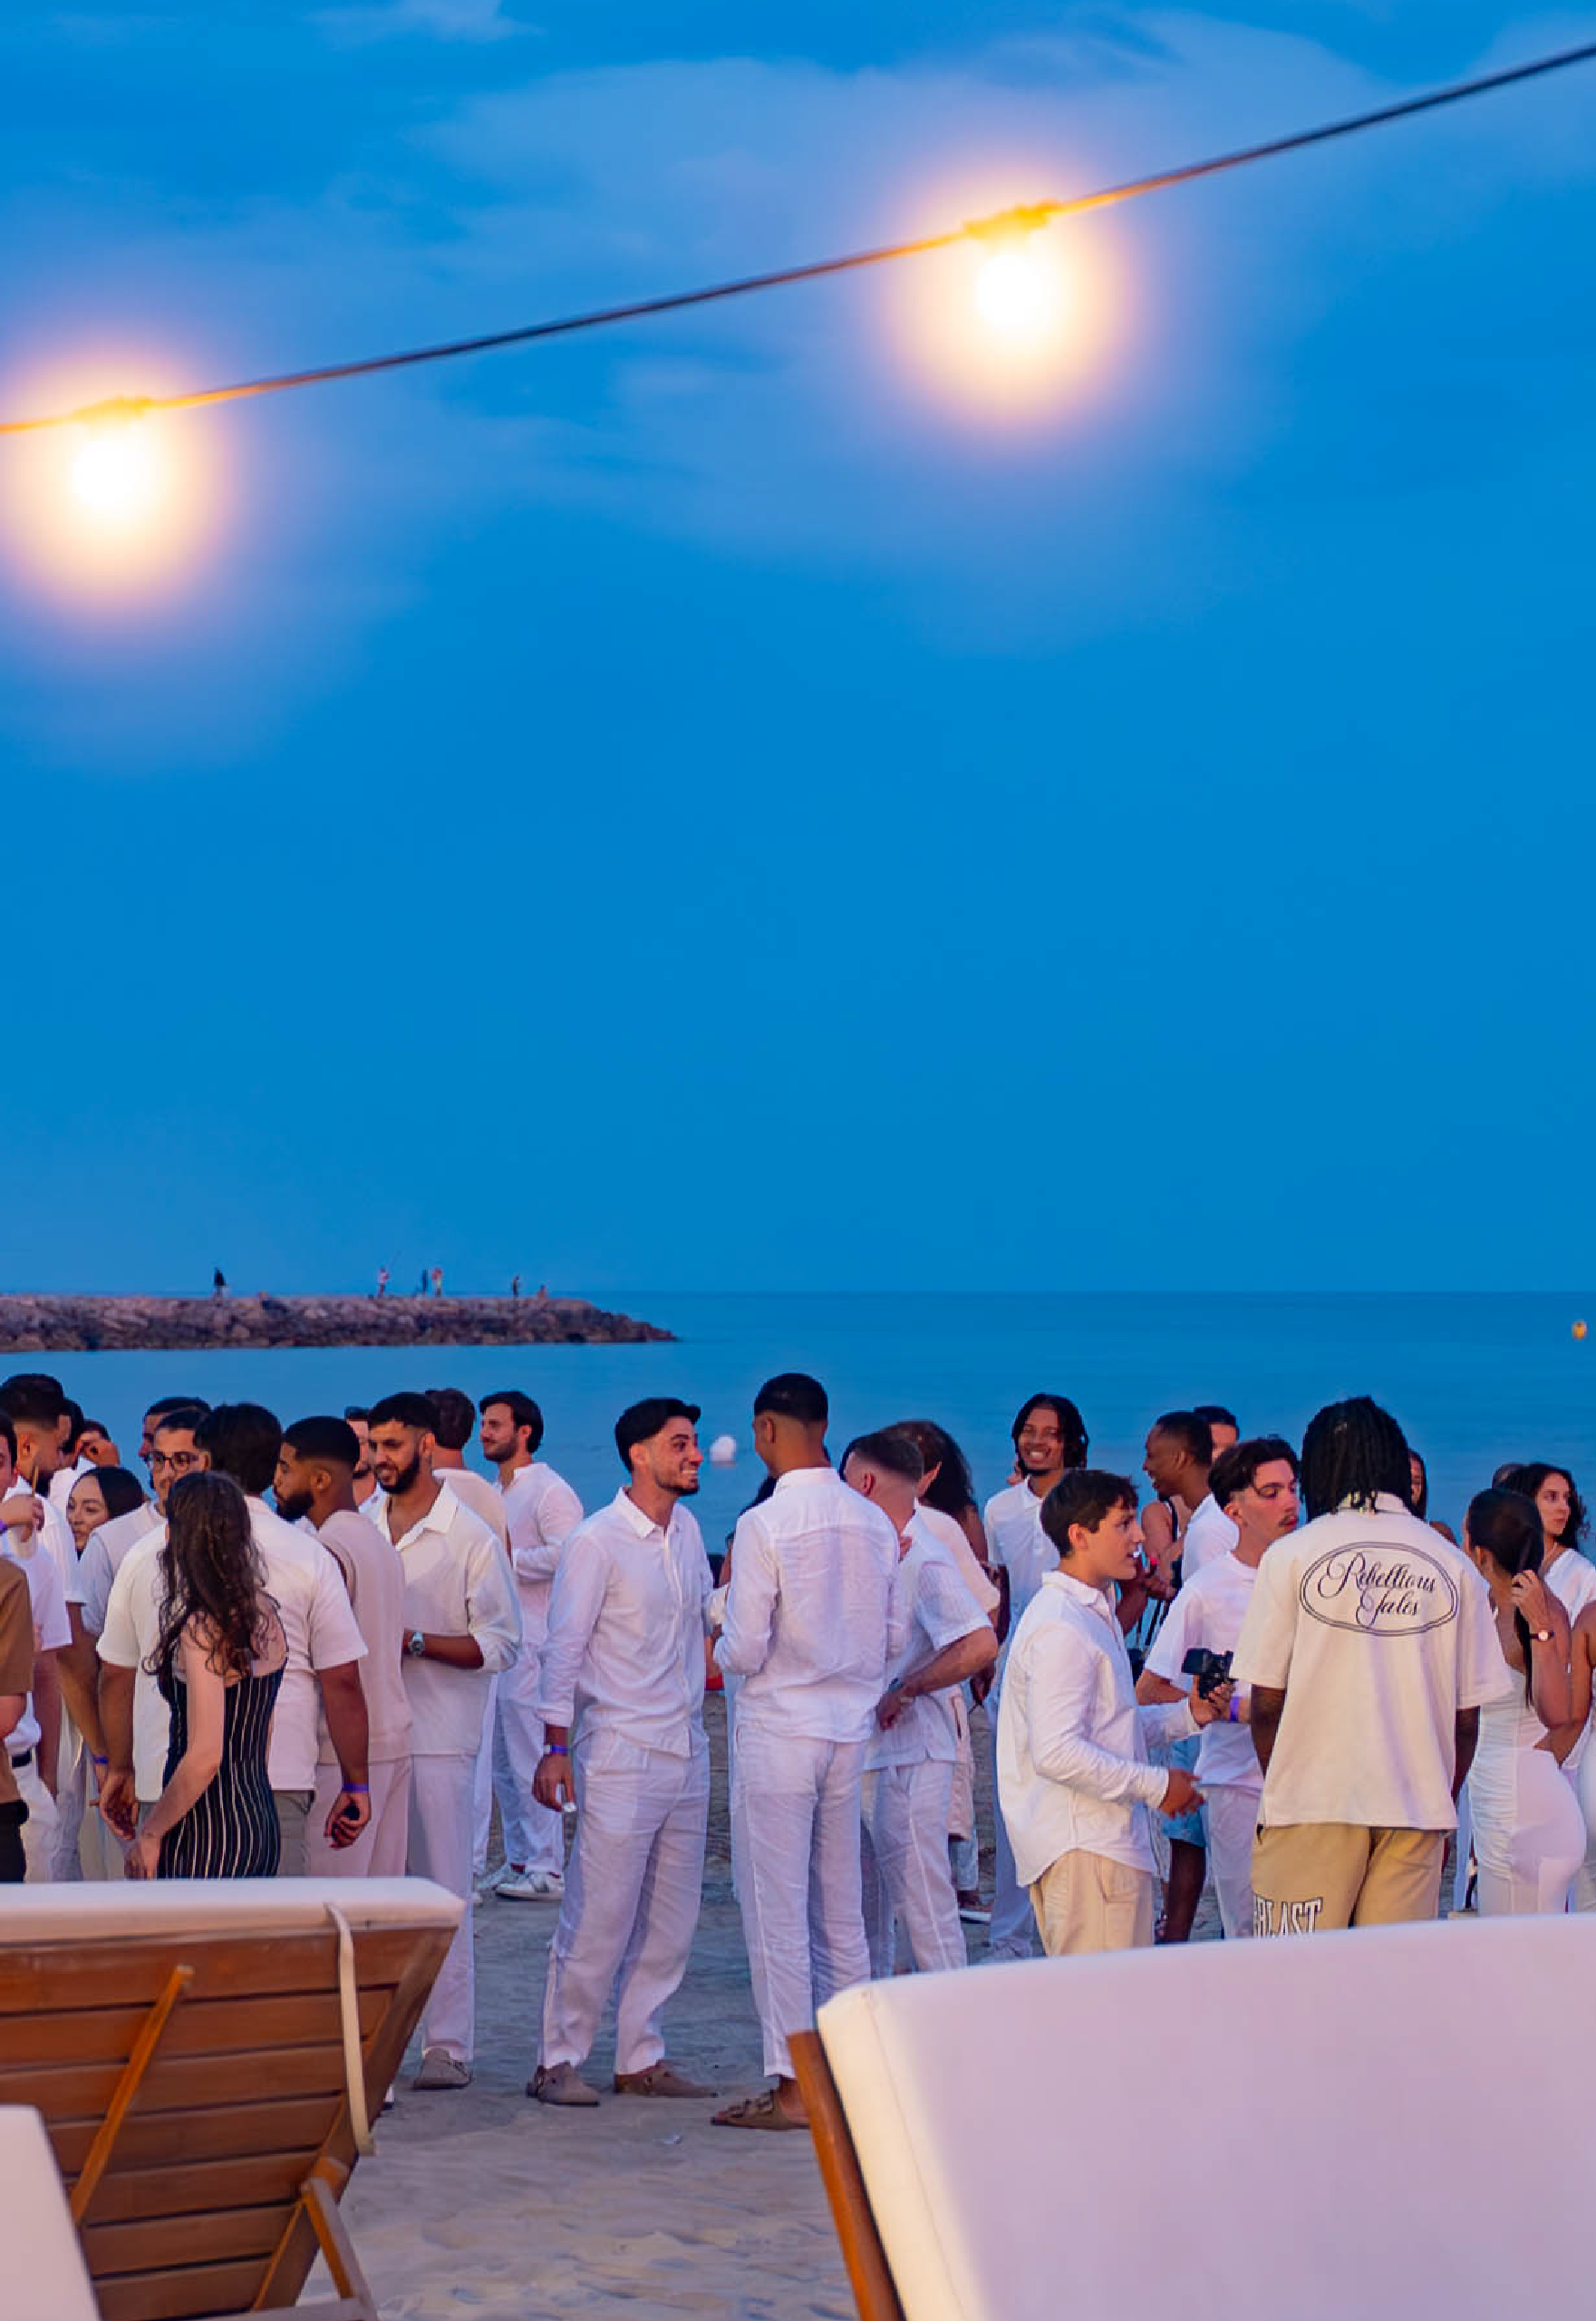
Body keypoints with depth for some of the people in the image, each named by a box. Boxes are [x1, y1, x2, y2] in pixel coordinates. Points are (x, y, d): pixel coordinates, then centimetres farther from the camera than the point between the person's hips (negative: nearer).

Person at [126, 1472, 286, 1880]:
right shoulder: (263, 1612, 7)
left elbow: (205, 1757, -20)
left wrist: (150, 1834, -11)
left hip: (209, 1834, -8)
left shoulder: (201, 1629, -17)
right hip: (262, 1823, 8)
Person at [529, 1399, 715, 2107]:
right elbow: (562, 1649, -10)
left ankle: (641, 2058, 17)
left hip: (686, 1751, 7)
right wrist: (555, 1748, -14)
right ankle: (558, 2061, 4)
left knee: (671, 1920, 9)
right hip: (621, 1754, -7)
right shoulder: (596, 1542, -10)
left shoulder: (687, 1529, 11)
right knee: (599, 1917, -6)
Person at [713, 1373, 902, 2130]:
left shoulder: (763, 1525, -15)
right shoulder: (875, 1523, 2)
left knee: (778, 1917, 1)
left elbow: (742, 1652, -15)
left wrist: (726, 1636, 6)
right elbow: (894, 1641, 9)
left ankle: (792, 2088, 2)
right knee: (841, 1914, 14)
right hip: (851, 1729, 6)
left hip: (778, 1733, -6)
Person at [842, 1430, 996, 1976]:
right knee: (866, 1910, 16)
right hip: (865, 1756, 10)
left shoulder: (925, 1560, -15)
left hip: (908, 1753, -10)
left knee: (923, 1903, -6)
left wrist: (905, 1690, -20)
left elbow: (981, 1644, -28)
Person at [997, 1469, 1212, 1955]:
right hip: (1085, 1850, -10)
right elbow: (1057, 1753, -24)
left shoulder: (1095, 1613, 18)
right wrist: (1155, 1784, -17)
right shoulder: (1061, 1628, -16)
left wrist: (1187, 1715, 11)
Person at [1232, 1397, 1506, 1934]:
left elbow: (1266, 1703, -1)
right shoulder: (1455, 1567, 5)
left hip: (1313, 1806, -2)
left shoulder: (1290, 1555, -1)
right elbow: (1467, 1717, 6)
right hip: (1419, 1808, 2)